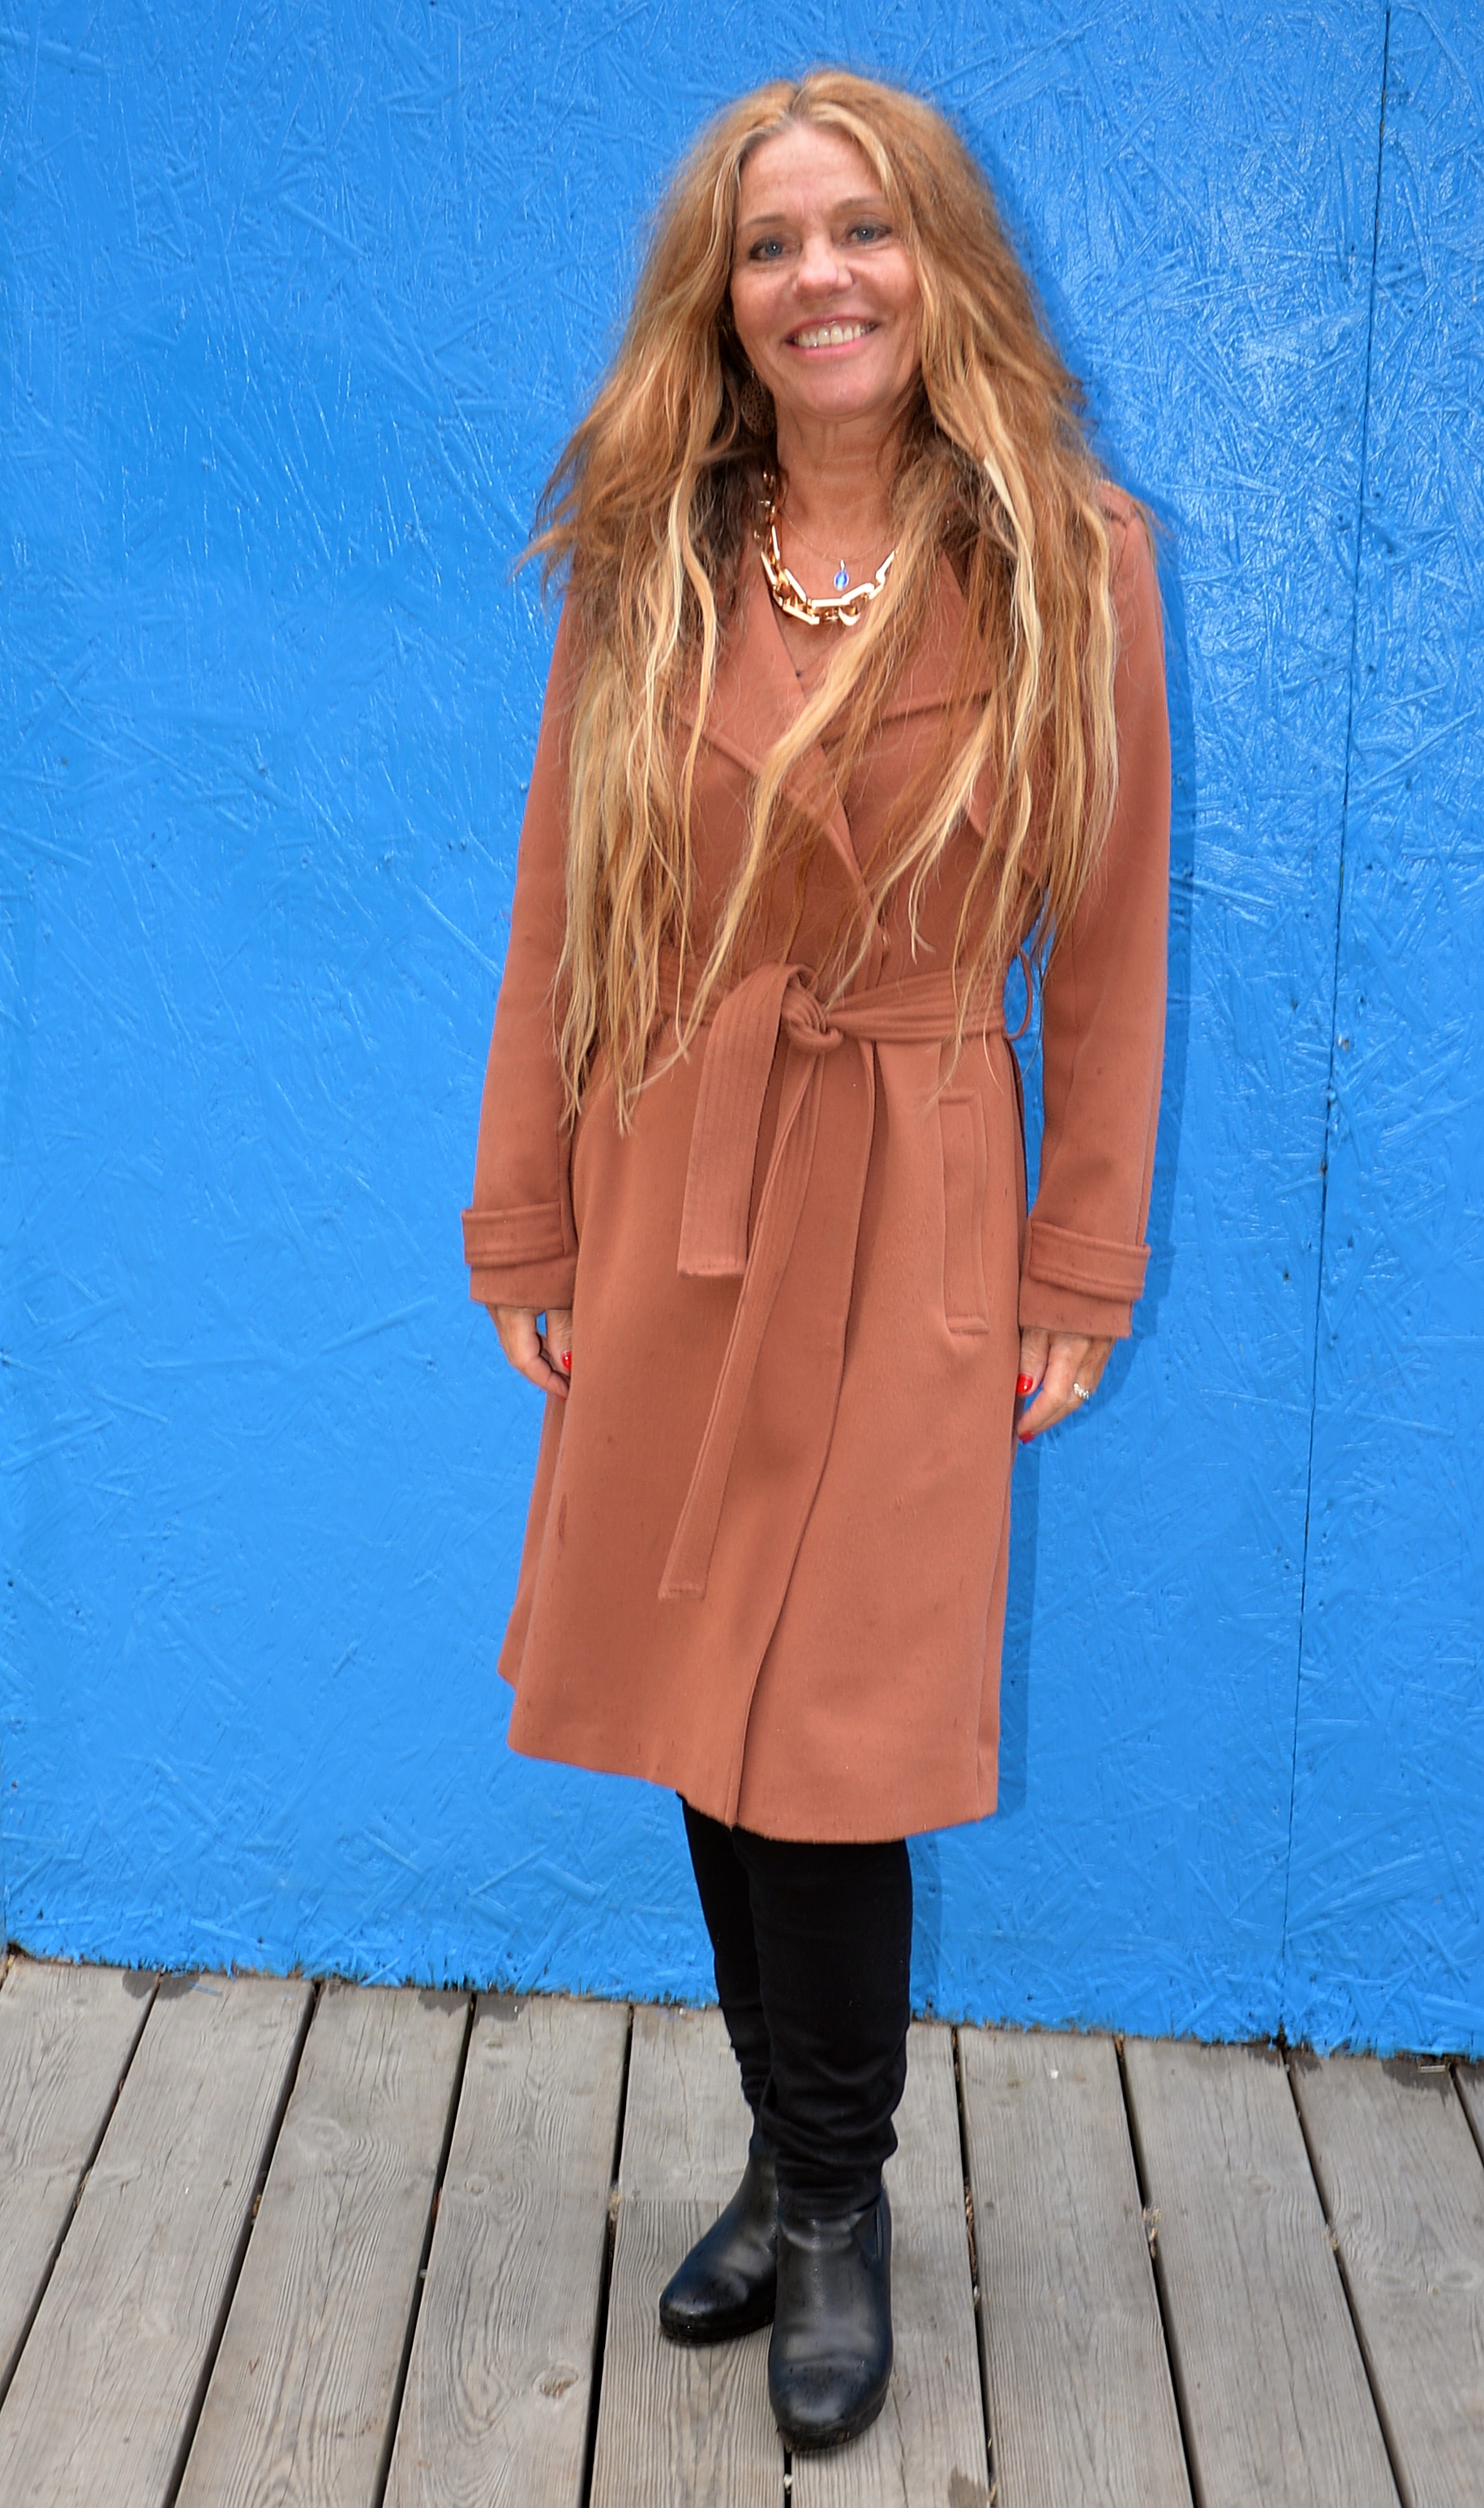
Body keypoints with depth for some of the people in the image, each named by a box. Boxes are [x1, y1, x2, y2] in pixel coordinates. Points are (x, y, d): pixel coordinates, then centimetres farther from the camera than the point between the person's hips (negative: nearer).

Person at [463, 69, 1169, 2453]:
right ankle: (802, 2162, 34)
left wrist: (1081, 1279, -1)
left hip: (912, 1226, -3)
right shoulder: (647, 571, 3)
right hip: (669, 1214, 3)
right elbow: (561, 928, 5)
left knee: (831, 1742, 2)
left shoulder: (1071, 565, -3)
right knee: (706, 1716, 11)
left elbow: (1109, 949, 0)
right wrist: (527, 1239, 4)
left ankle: (834, 2197, 27)